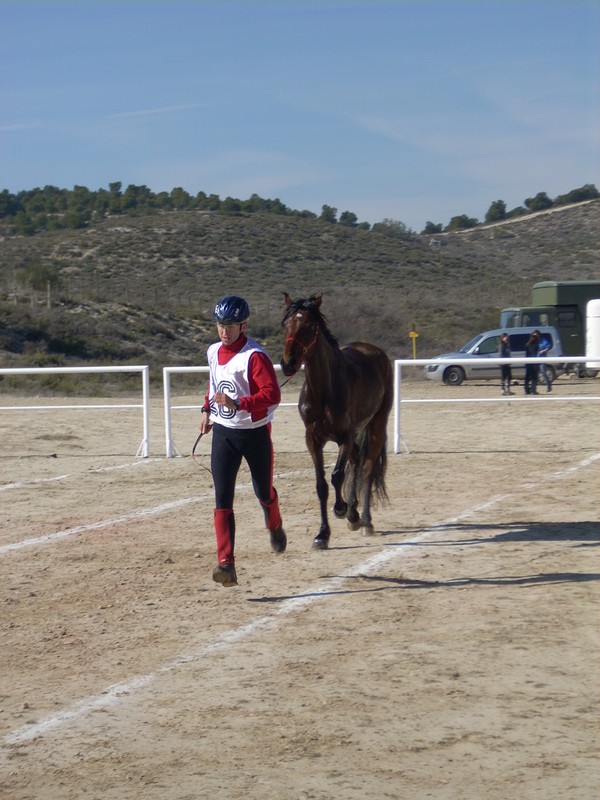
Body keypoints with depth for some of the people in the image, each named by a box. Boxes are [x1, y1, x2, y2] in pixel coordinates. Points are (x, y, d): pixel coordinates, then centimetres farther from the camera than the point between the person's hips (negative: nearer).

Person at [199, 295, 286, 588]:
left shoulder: (254, 356, -18)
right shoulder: (213, 352, 4)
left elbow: (272, 394, -27)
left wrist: (237, 404, -37)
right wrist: (207, 408, 12)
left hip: (255, 434, -4)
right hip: (223, 434, 4)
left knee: (263, 492, 16)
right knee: (222, 500, -8)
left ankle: (275, 528, 50)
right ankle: (226, 564, -14)